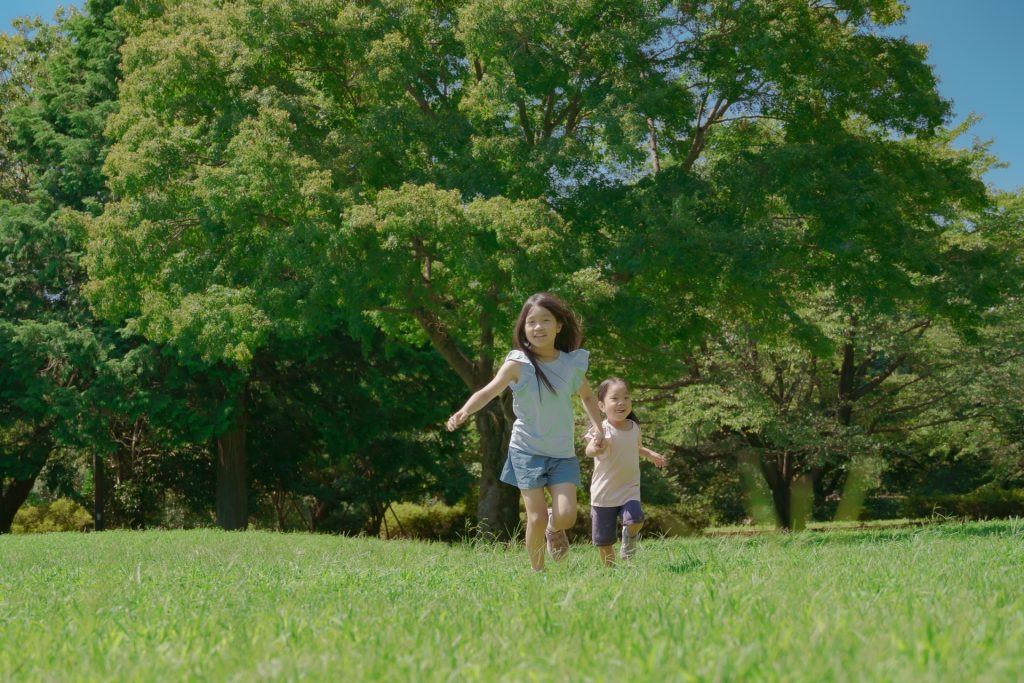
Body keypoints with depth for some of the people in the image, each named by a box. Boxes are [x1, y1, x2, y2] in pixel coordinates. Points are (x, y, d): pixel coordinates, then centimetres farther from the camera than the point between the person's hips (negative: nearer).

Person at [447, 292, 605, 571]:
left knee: (566, 515, -13)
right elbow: (489, 391, -23)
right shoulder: (518, 363, -11)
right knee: (536, 518, -4)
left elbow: (587, 396, 16)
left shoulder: (573, 363, -2)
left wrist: (598, 429, 7)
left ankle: (555, 527, 25)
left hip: (563, 453, 2)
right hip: (527, 450, -2)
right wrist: (465, 411, -41)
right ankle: (538, 573, 17)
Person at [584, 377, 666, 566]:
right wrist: (594, 448, -62)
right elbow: (590, 450, -42)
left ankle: (630, 537, 8)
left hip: (629, 490, 3)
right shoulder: (603, 430, -20)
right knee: (604, 543, 5)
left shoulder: (634, 427, 0)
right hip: (603, 494, -3)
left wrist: (650, 454, 16)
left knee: (635, 520, -26)